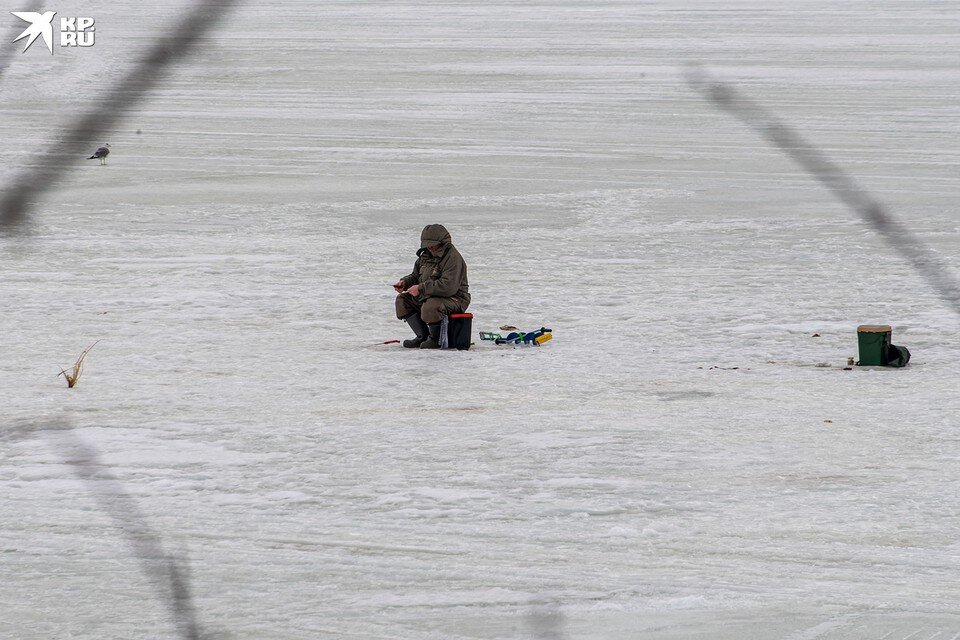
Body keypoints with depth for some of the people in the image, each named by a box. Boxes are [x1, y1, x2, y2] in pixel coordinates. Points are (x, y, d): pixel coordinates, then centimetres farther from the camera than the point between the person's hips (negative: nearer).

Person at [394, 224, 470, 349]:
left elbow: (449, 286, -30)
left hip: (454, 299, -10)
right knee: (402, 300, 3)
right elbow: (415, 276, 24)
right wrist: (404, 282, -1)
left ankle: (436, 339, -9)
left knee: (430, 307, -37)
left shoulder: (453, 258, -19)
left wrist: (421, 288, -28)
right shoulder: (426, 255, 11)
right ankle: (423, 336, 6)